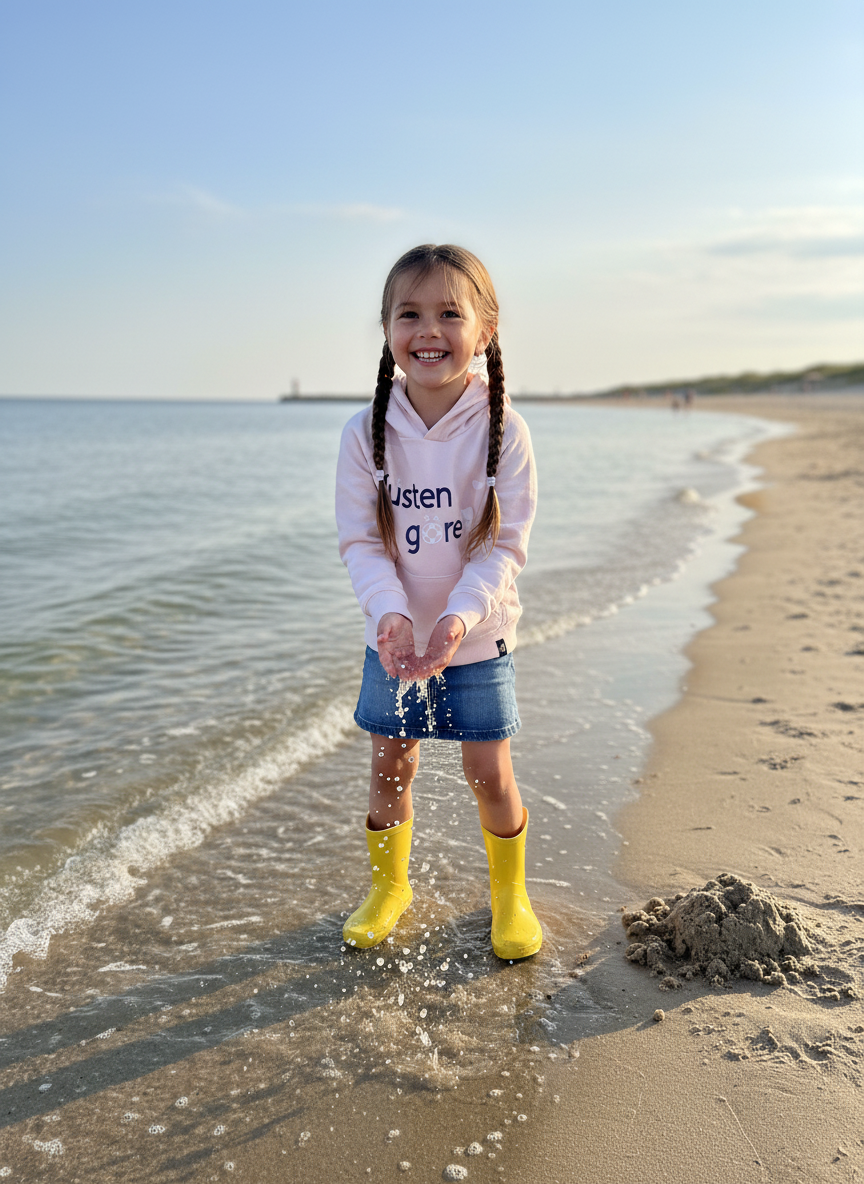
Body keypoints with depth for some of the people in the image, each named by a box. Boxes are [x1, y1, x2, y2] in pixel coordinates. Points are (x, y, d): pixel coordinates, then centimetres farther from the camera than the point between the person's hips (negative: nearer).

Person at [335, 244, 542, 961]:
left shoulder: (502, 430, -12)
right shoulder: (367, 433, -8)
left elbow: (507, 544, -13)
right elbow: (360, 541, -8)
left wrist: (459, 615, -27)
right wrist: (389, 611, -25)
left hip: (478, 638, -1)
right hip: (393, 637, 2)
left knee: (491, 773, 4)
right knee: (390, 767, 11)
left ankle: (510, 893, 30)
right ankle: (389, 886, 36)